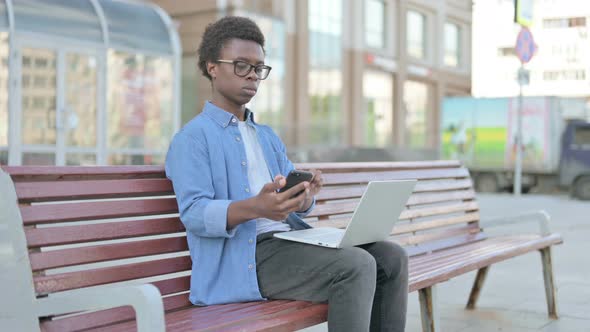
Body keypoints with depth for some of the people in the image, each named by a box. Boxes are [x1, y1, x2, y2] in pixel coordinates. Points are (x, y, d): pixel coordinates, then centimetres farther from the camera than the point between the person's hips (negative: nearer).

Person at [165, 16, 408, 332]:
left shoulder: (268, 136, 24)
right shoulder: (192, 138, -1)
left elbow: (296, 204, 17)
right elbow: (194, 214, -14)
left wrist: (306, 196, -10)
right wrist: (255, 208, -32)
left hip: (291, 238, 8)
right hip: (244, 254, -7)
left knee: (391, 258, -9)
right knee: (356, 266, -27)